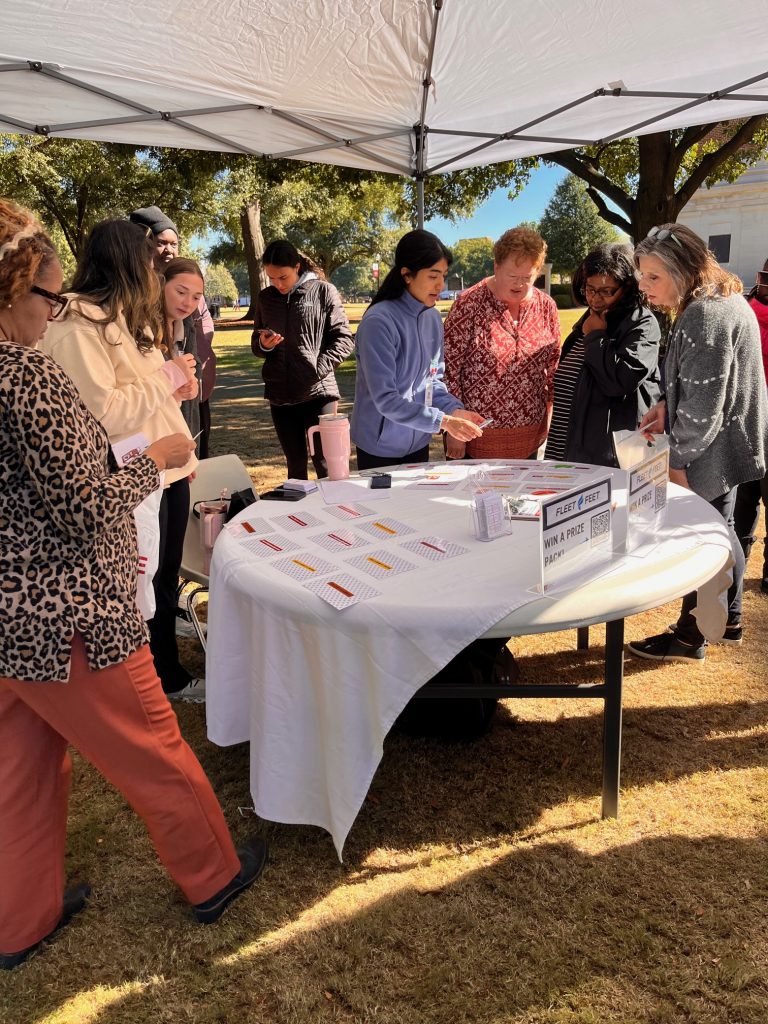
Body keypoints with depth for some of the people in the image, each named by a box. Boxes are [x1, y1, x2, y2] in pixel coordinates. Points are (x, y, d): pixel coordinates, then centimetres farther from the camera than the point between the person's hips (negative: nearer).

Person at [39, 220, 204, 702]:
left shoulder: (128, 316, 15)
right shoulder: (77, 325, -18)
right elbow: (102, 412, -26)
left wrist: (176, 384, 7)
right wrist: (167, 376, -16)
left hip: (168, 469, 10)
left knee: (167, 579, 18)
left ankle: (169, 673, 34)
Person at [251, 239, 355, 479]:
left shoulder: (324, 291, -2)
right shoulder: (265, 297, 10)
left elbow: (344, 339, -3)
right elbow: (256, 345, 19)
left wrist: (319, 368, -15)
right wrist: (263, 344, -4)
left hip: (318, 391, -4)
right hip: (280, 395, 4)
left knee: (326, 463, -3)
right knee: (295, 464, 12)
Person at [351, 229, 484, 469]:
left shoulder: (433, 318, 1)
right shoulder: (379, 321, -21)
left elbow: (434, 379, 10)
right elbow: (385, 399, -23)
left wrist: (454, 410, -9)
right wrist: (443, 421, -27)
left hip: (418, 443, 6)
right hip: (381, 447, -6)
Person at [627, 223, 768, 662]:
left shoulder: (703, 317, -24)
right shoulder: (725, 298, 9)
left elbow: (703, 402, -25)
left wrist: (679, 459, -17)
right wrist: (667, 405, 4)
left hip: (715, 450, -10)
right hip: (732, 443, 10)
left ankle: (690, 636, 17)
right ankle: (729, 619, 37)